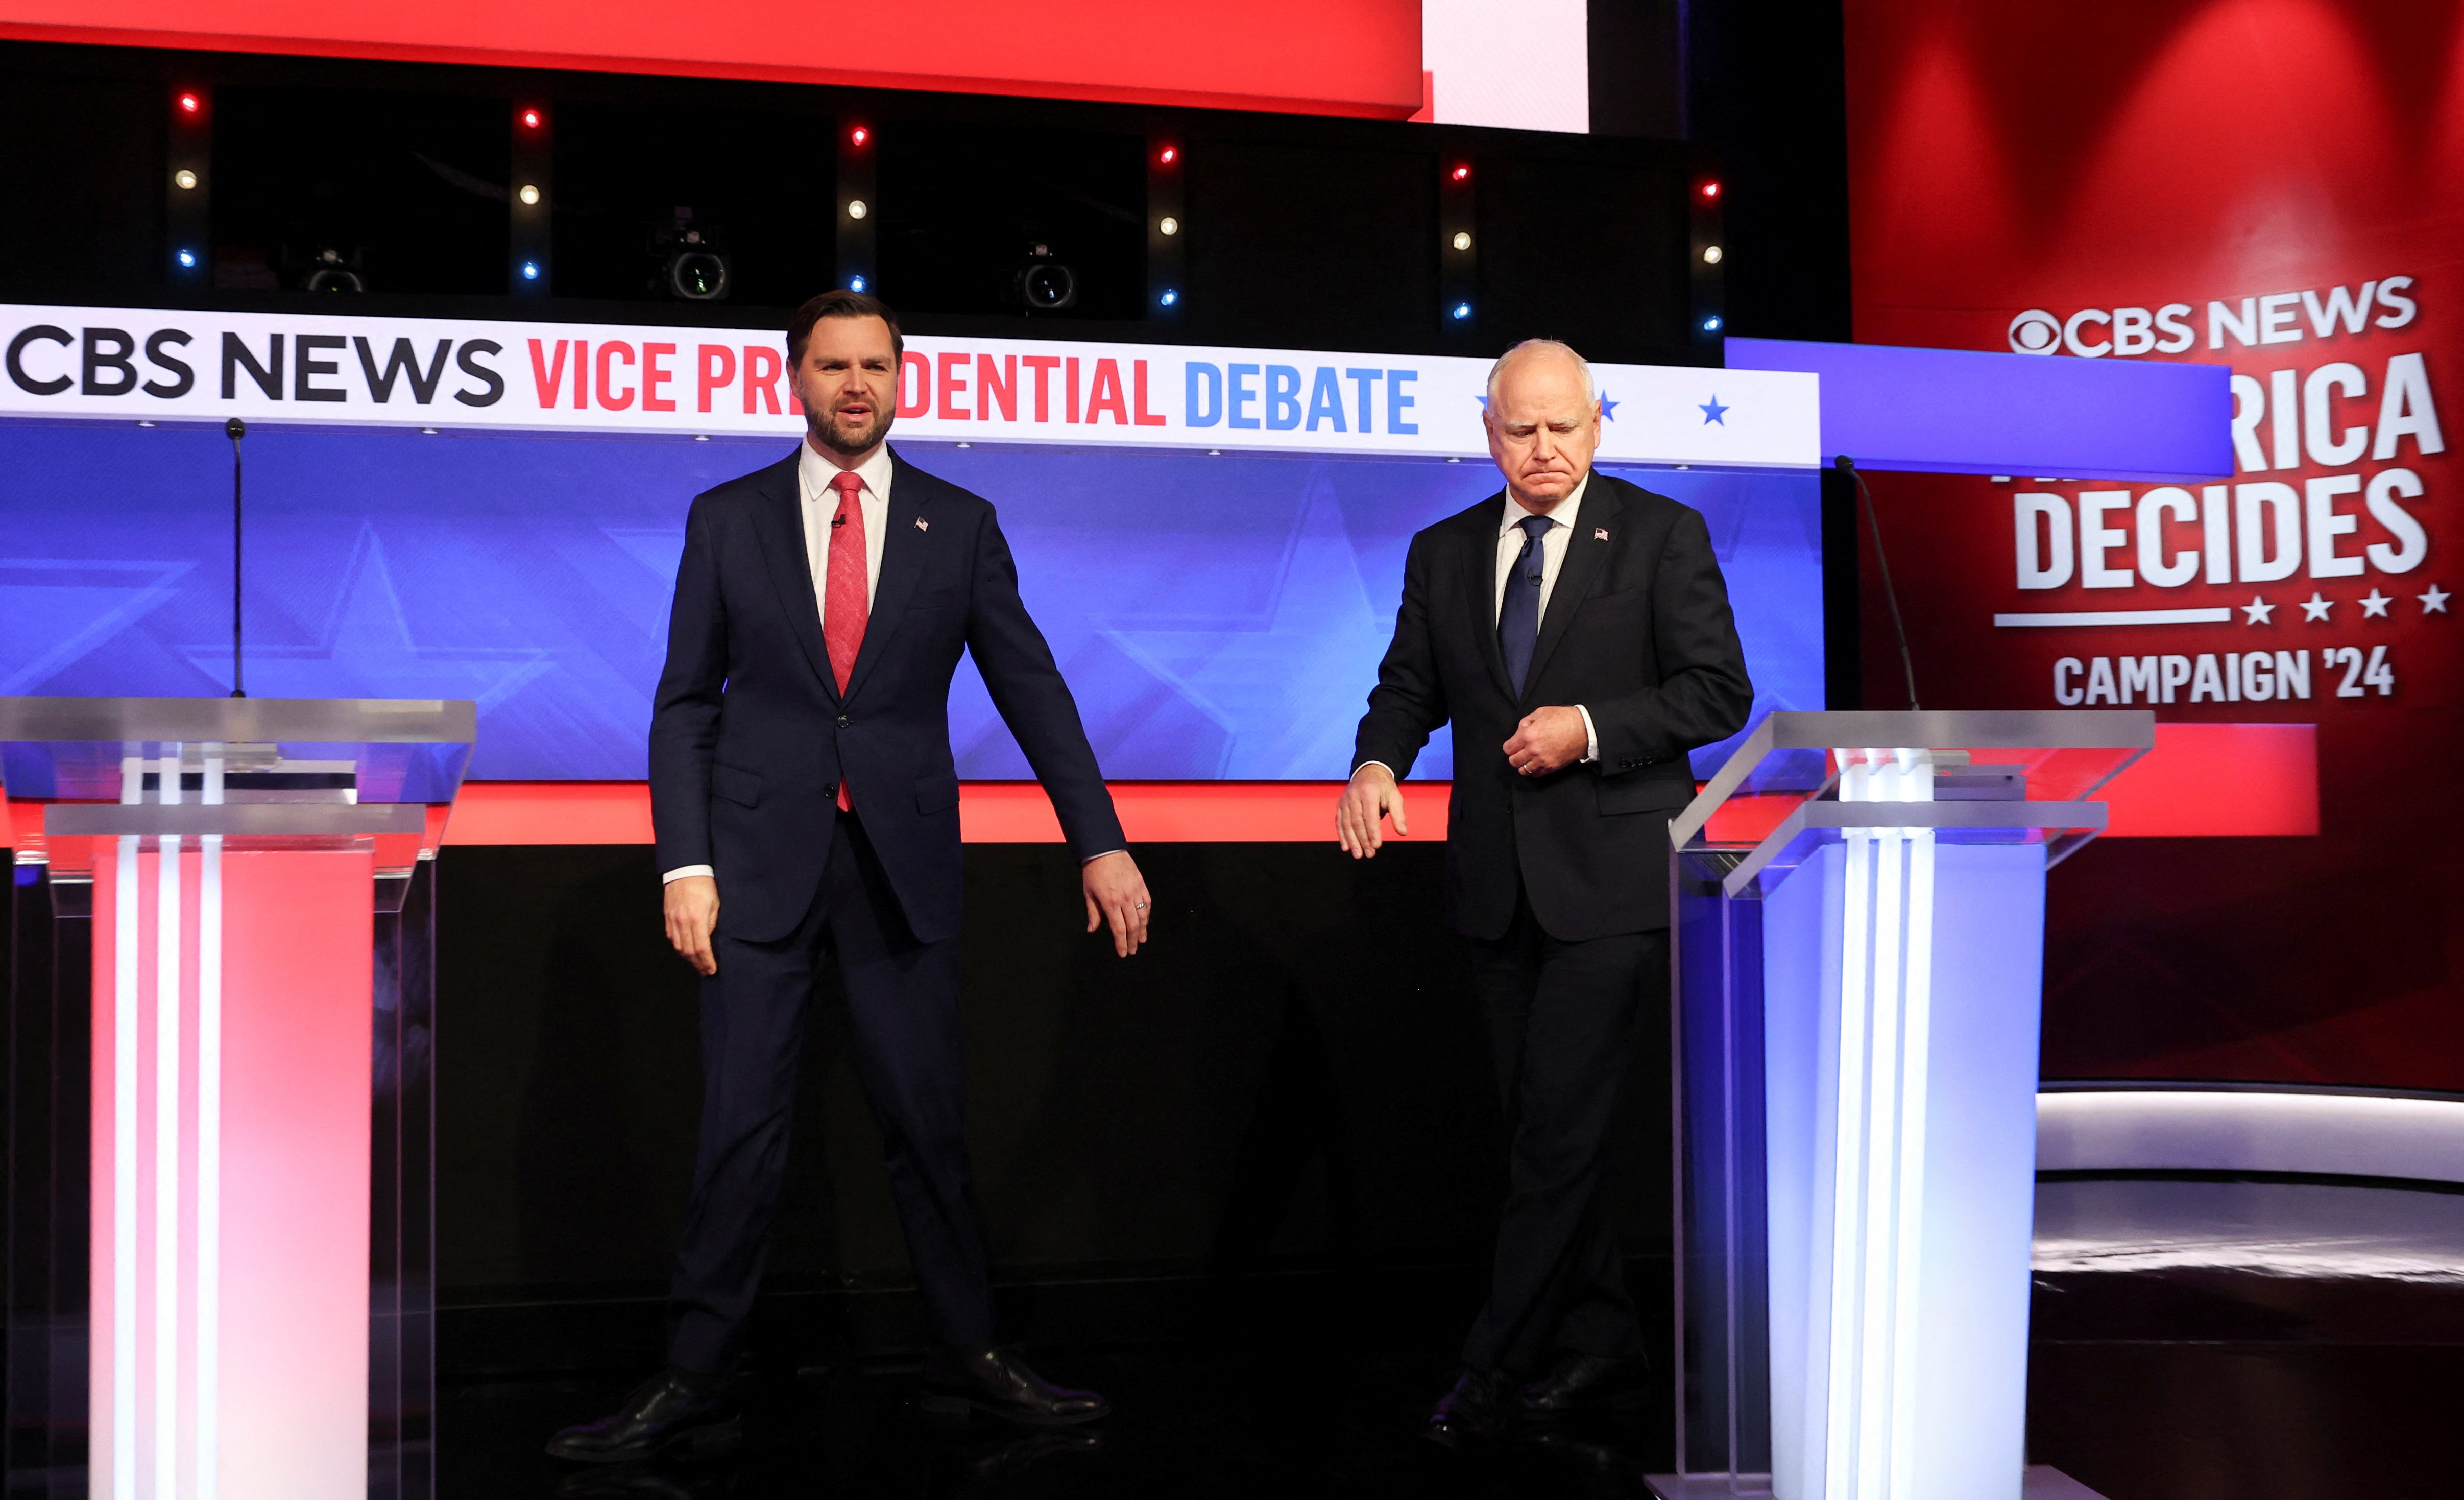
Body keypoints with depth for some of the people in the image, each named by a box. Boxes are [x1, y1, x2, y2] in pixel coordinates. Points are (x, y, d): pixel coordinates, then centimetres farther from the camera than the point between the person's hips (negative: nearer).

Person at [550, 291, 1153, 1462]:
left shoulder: (959, 524, 6)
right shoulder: (727, 519, 6)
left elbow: (1031, 691, 4)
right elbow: (686, 702, 5)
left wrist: (1100, 842, -2)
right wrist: (684, 862, -5)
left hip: (903, 868, 1)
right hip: (760, 865, 0)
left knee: (929, 1124, 7)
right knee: (740, 1134, 0)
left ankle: (967, 1361, 21)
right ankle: (694, 1387, 10)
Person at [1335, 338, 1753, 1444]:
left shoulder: (1661, 536, -1)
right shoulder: (1444, 554, 12)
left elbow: (1718, 691, -4)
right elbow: (1410, 685, 12)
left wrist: (1591, 727, -16)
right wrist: (1378, 761, -9)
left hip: (1613, 879, -5)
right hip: (1498, 884, 5)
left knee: (1558, 1128, -8)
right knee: (1537, 1129, 12)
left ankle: (1498, 1367, 2)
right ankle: (1602, 1343, 26)